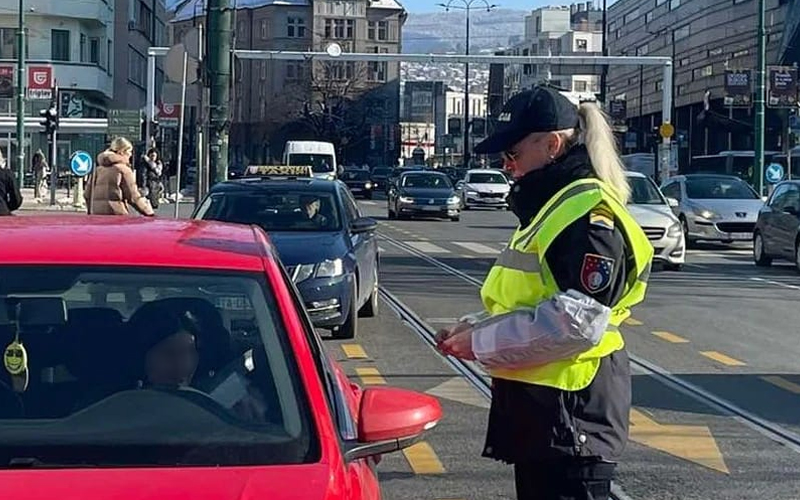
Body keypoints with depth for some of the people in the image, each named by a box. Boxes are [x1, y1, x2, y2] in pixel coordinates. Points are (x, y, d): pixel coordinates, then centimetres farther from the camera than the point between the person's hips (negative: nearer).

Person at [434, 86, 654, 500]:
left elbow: (576, 322, -25)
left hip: (572, 408, -10)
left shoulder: (589, 214, -17)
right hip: (538, 400, 10)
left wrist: (482, 342, -17)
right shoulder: (553, 206, 15)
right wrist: (474, 327, 6)